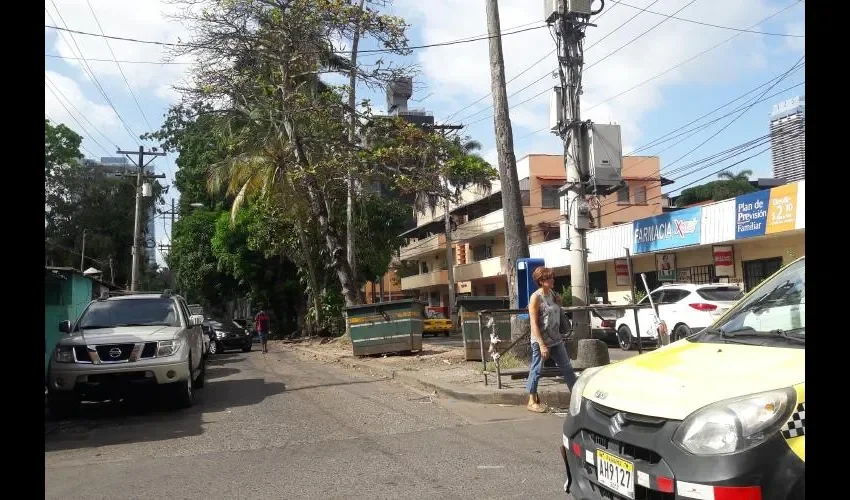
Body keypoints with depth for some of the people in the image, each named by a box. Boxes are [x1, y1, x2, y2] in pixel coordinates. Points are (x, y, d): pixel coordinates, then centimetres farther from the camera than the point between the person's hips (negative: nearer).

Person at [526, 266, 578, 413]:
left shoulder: (553, 294, 7)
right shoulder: (536, 297, -14)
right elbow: (534, 324, -18)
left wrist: (558, 303, 5)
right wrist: (541, 345, -22)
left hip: (556, 340, 7)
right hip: (541, 341, -7)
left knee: (567, 368, 9)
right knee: (537, 370, 3)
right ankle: (532, 401, 16)